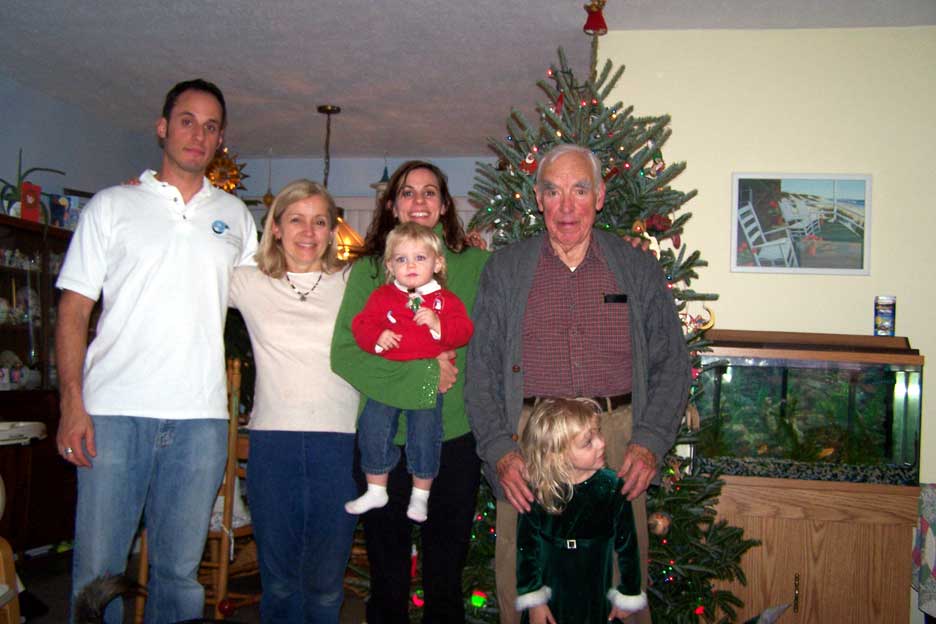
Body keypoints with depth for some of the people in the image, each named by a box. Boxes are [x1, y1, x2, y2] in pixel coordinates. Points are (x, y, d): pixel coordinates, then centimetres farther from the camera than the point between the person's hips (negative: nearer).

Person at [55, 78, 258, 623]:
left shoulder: (235, 216, 15)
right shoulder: (113, 205, 8)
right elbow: (74, 311, 3)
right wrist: (73, 403, -7)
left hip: (200, 416, 2)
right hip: (114, 412, -2)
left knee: (180, 570, 9)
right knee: (98, 568, 1)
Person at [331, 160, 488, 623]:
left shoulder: (476, 265, 5)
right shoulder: (369, 270, 3)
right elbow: (344, 354, -6)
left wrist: (458, 367, -14)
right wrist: (422, 373, -13)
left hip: (456, 436, 0)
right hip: (383, 438, 0)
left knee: (447, 574, 13)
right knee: (386, 579, 13)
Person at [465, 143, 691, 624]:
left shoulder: (638, 269, 10)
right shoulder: (504, 269, 9)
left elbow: (671, 363, 8)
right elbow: (481, 368, 4)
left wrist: (649, 443, -5)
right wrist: (499, 452, -8)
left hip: (618, 439, 1)